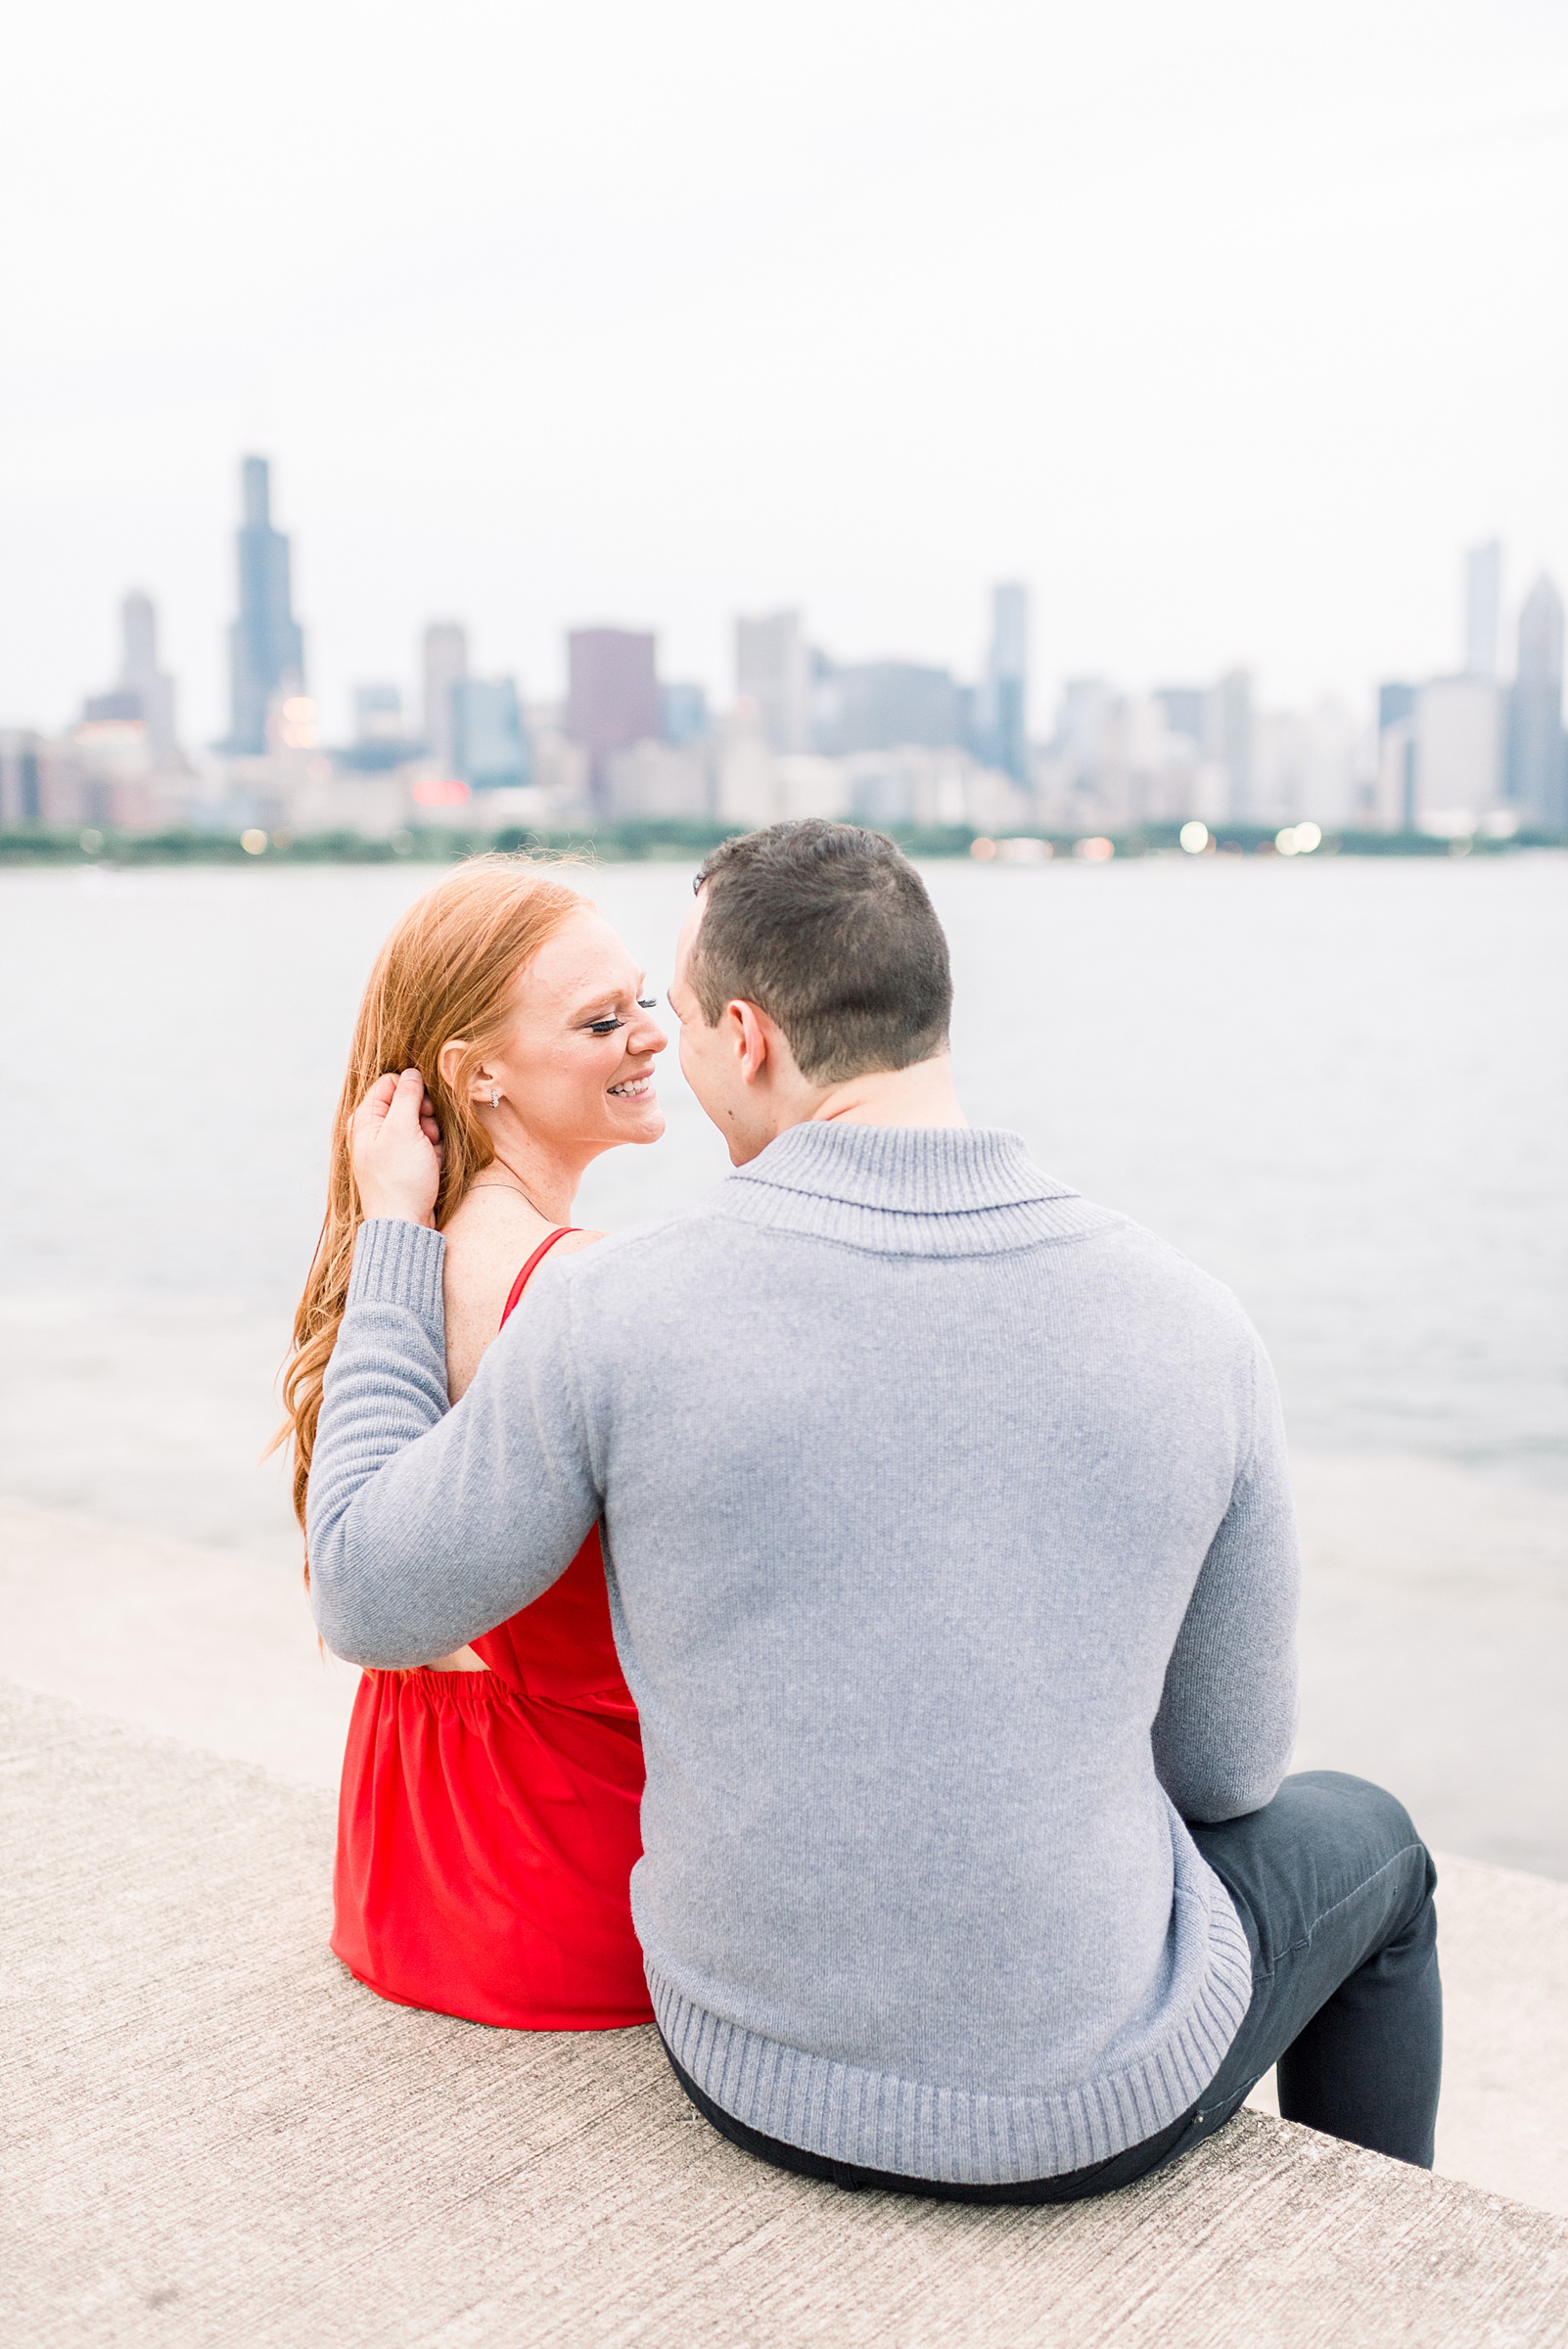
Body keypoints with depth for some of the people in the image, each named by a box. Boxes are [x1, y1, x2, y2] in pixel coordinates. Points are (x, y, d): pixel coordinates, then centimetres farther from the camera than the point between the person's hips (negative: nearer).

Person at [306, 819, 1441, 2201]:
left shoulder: (618, 1318, -20)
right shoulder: (1187, 1325, -16)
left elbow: (370, 1599, -5)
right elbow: (1227, 1766, -5)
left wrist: (394, 1239, 2)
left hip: (761, 2072, 2)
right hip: (1098, 2097, -1)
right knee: (1360, 1840, 30)